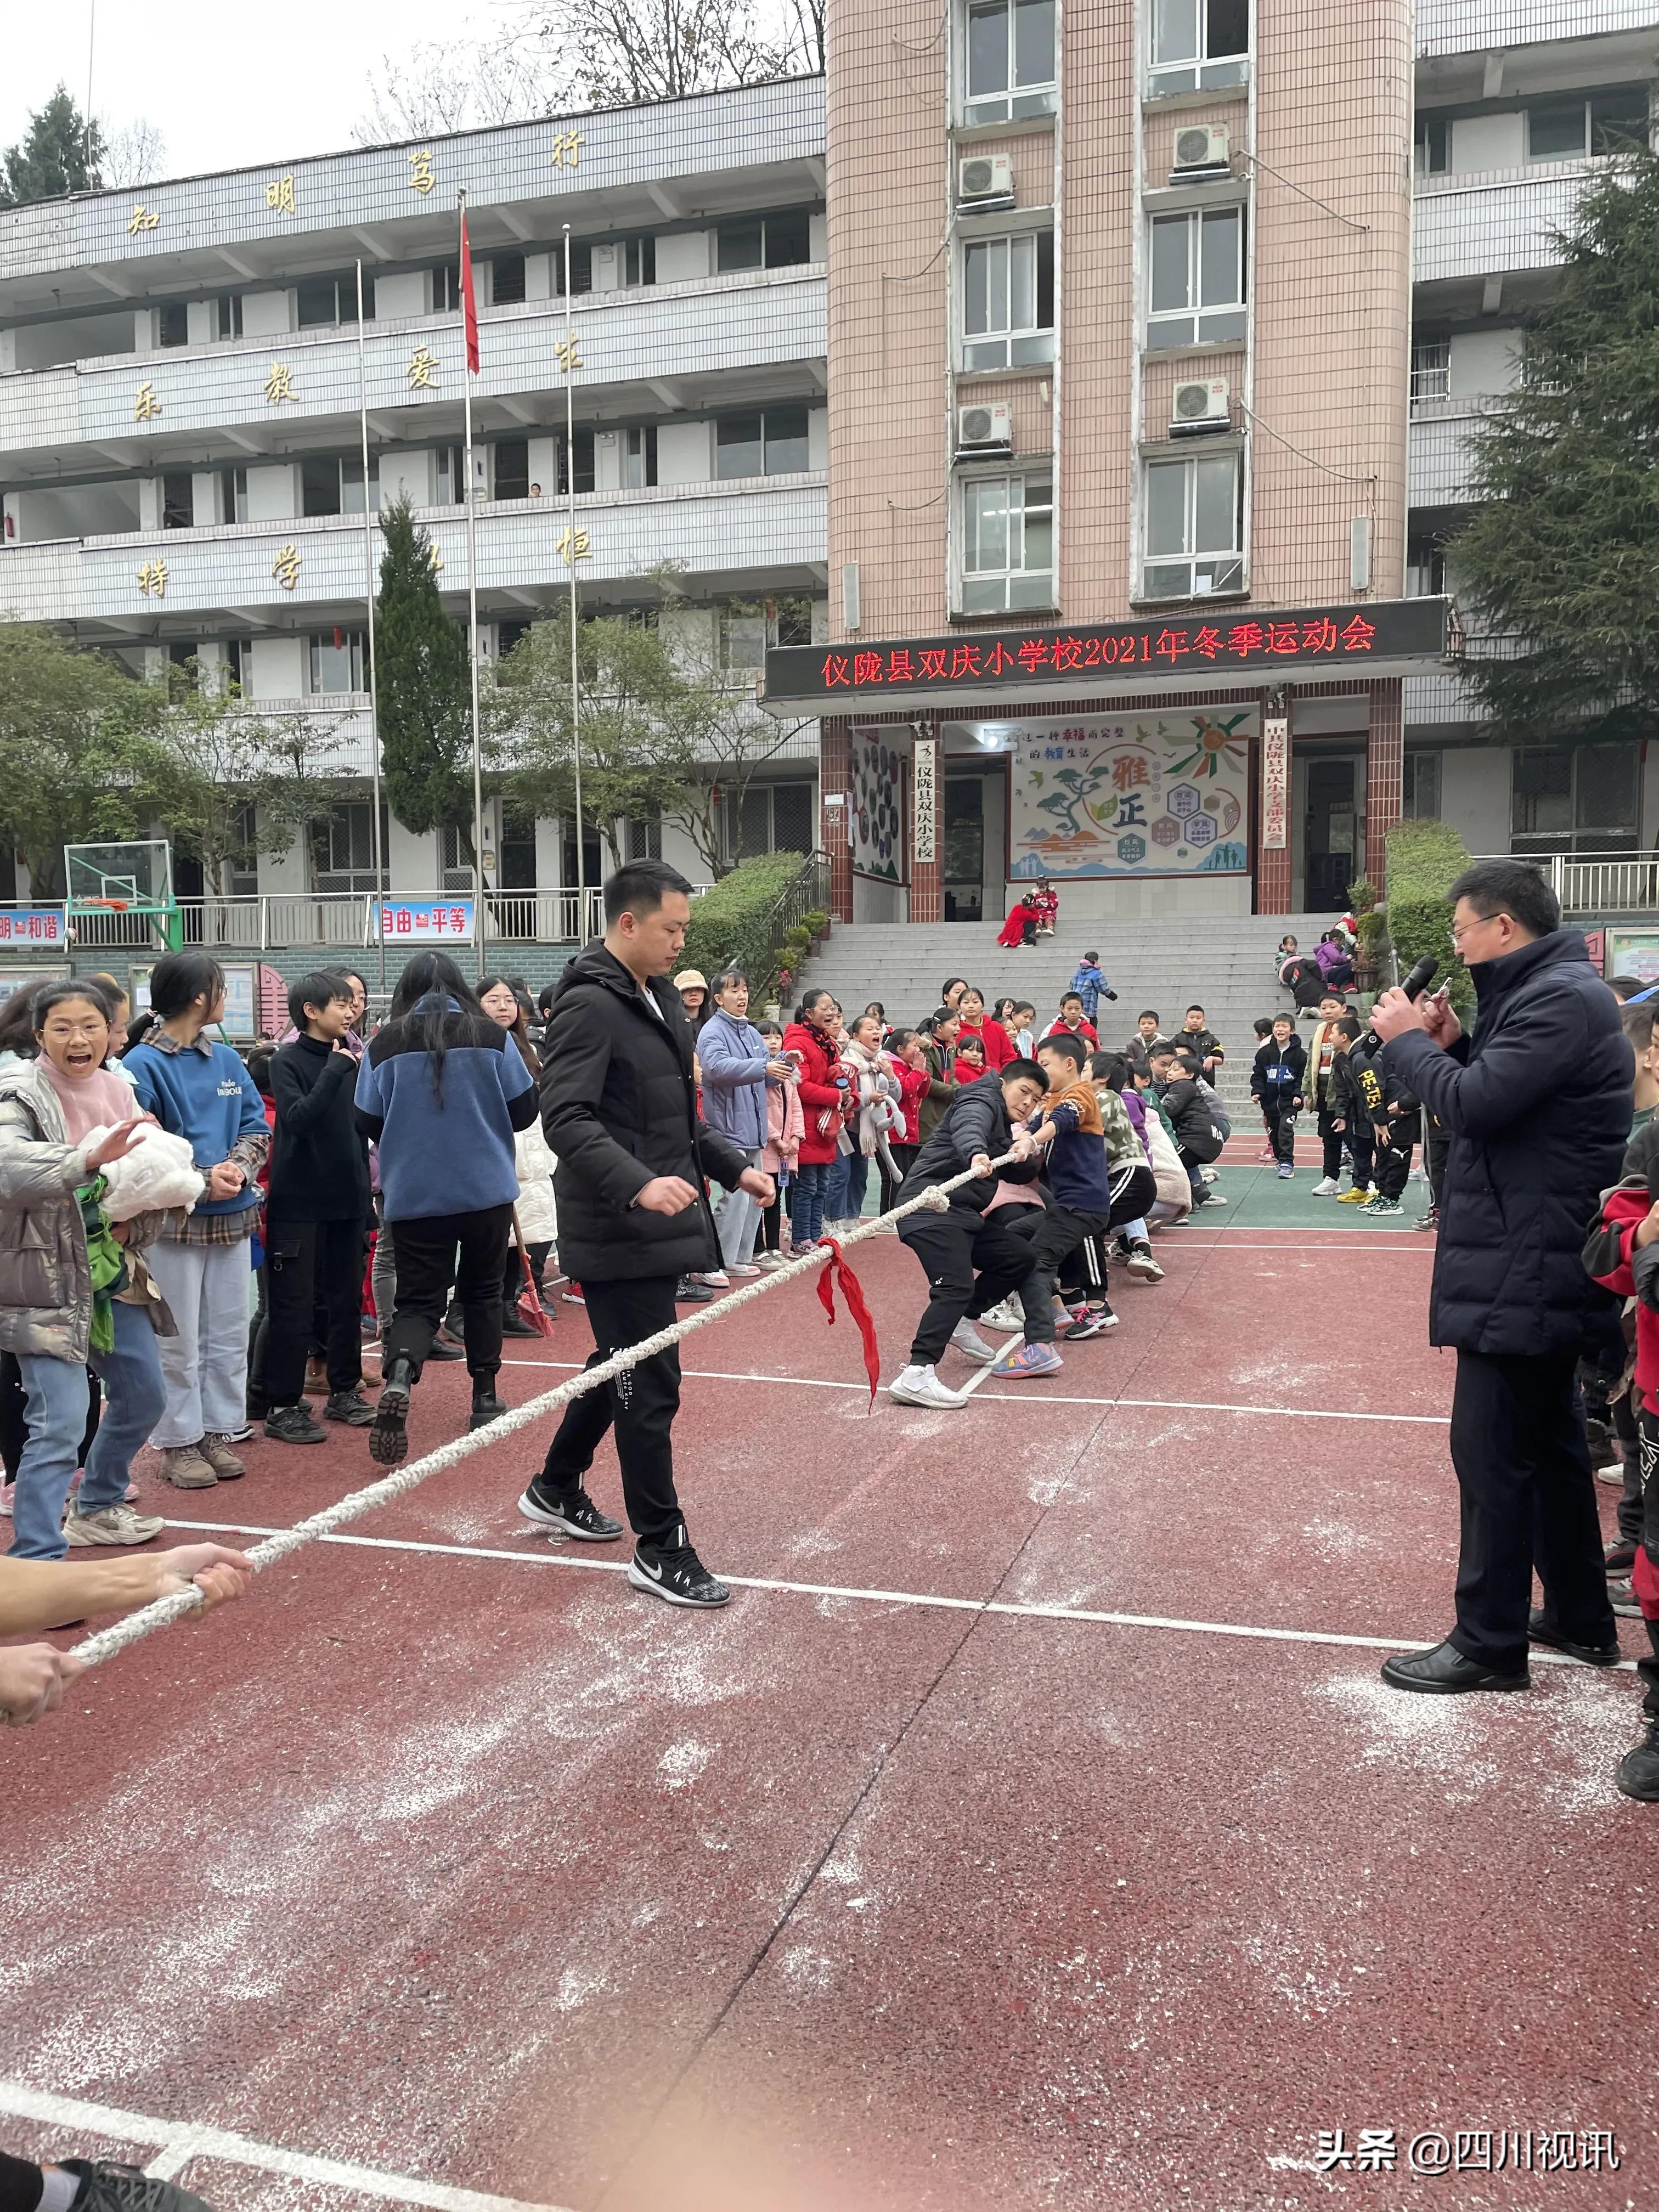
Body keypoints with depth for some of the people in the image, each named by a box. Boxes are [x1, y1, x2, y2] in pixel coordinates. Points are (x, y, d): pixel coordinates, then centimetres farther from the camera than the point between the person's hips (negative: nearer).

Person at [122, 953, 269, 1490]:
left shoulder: (227, 1060, 9)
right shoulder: (144, 1064, -10)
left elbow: (257, 1127, 8)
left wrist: (238, 1167, -11)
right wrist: (200, 1180, -19)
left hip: (231, 1215, 6)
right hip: (173, 1220, -6)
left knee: (229, 1334, 11)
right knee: (178, 1340, 2)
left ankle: (217, 1431, 22)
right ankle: (179, 1442, 13)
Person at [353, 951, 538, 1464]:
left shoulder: (385, 1044, -4)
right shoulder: (490, 1035, -6)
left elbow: (368, 1123, 1)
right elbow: (524, 1109, 0)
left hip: (413, 1195, 0)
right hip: (486, 1189, 0)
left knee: (418, 1301, 5)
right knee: (482, 1292, 18)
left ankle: (399, 1376, -22)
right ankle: (485, 1397, 23)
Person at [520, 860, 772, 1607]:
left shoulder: (653, 999, 15)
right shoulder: (589, 1004, -16)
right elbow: (566, 1119, -25)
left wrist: (733, 1167, 16)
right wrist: (638, 1183, -37)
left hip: (654, 1227, 10)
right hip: (618, 1233, -10)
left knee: (622, 1366, 22)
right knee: (650, 1386, -3)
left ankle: (556, 1489, 40)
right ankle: (659, 1550, 9)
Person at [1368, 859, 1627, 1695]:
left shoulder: (1563, 998, -18)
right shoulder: (1547, 990, 15)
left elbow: (1475, 1103, -25)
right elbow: (1494, 1094, 17)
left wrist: (1408, 1040, -10)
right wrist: (1452, 1041, 3)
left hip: (1521, 1271, -11)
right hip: (1536, 1265, 11)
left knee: (1491, 1451, -4)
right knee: (1548, 1439, 19)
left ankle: (1490, 1642, 6)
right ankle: (1581, 1617, 32)